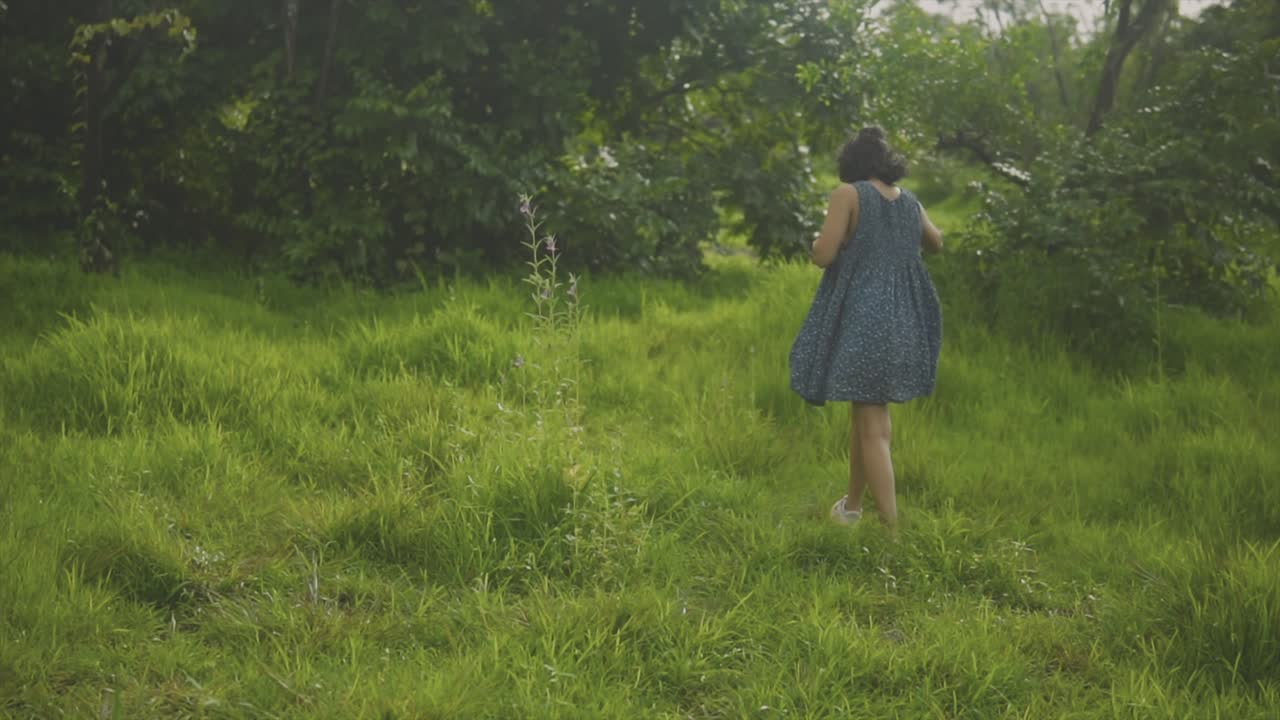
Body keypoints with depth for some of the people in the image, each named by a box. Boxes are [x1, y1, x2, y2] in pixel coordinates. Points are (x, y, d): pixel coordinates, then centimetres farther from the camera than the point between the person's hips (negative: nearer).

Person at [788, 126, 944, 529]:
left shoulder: (849, 193, -9)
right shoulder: (910, 203, 9)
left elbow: (822, 256, -14)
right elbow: (936, 244, 28)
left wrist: (826, 237, 8)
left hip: (860, 321, -6)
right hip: (901, 323, 6)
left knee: (874, 429, -5)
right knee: (865, 408, 22)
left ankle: (892, 532, -9)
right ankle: (852, 505, 34)